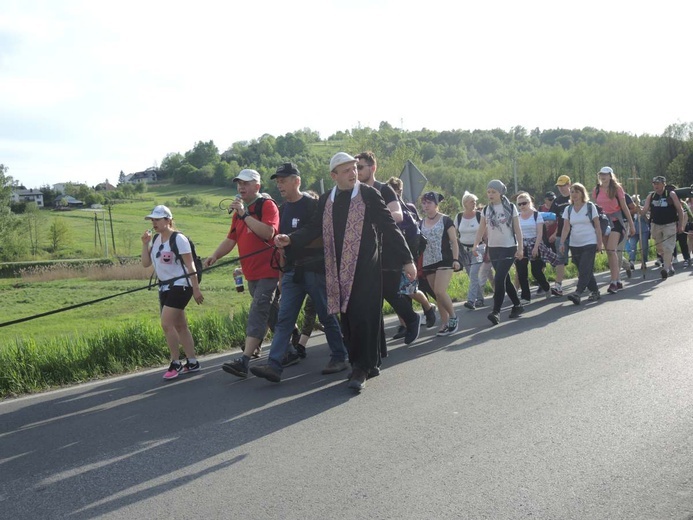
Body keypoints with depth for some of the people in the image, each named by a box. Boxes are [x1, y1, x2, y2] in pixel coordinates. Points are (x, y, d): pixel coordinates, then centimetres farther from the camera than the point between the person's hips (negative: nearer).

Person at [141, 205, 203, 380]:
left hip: (180, 286, -8)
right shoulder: (155, 239, 10)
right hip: (165, 287, 8)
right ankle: (192, 362, 19)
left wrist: (196, 289, -16)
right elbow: (146, 263, 7)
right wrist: (145, 244, -4)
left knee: (166, 324, -14)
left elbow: (190, 265, -14)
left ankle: (175, 363, -3)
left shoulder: (178, 239, -12)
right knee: (180, 326, 11)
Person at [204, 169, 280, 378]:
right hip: (251, 273, 9)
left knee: (257, 313, -15)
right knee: (270, 313, 16)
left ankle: (244, 361, -21)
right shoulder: (239, 212, 17)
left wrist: (245, 214, -22)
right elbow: (231, 239, 18)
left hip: (267, 271, -9)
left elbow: (268, 232, -24)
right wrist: (215, 255, 3)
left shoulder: (267, 205, -8)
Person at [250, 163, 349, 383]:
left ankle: (339, 358, 19)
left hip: (314, 270, -6)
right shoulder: (283, 209, 14)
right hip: (292, 272, 7)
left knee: (327, 316, 4)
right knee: (284, 319, -1)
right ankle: (274, 365, -5)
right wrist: (282, 270, 18)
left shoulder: (312, 205, -8)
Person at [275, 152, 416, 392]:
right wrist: (290, 239, -6)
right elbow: (313, 228, 12)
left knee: (363, 318, -6)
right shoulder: (326, 200, 12)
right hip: (339, 271, 5)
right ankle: (368, 364, 20)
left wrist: (406, 260, -8)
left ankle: (361, 368, 4)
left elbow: (390, 227, -4)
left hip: (365, 269, -4)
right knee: (348, 320, 8)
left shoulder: (369, 195, -2)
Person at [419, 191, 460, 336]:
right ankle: (445, 324, 13)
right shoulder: (422, 223, 11)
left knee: (440, 291, -19)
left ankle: (453, 318, 1)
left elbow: (454, 241, -5)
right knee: (437, 296, 6)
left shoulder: (445, 220, -3)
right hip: (428, 263, 6)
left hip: (445, 261, -5)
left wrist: (455, 259, -15)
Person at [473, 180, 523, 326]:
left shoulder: (510, 207, -4)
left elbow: (517, 229, -3)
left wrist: (520, 248, -7)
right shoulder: (486, 210, 5)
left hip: (509, 248, -5)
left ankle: (496, 311, -15)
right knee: (505, 279, 10)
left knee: (499, 278, -15)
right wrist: (475, 245, -11)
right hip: (493, 248, 5)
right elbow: (481, 230, 3)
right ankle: (517, 305, 25)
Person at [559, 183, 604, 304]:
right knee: (584, 271, 6)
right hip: (575, 245, 4)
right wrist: (562, 243, -11)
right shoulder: (568, 209, 6)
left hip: (589, 243, -4)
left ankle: (577, 293, -23)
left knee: (585, 270, -14)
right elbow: (566, 228, 1)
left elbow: (597, 226, -1)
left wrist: (600, 242, -5)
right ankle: (594, 291, 18)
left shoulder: (590, 206, -2)